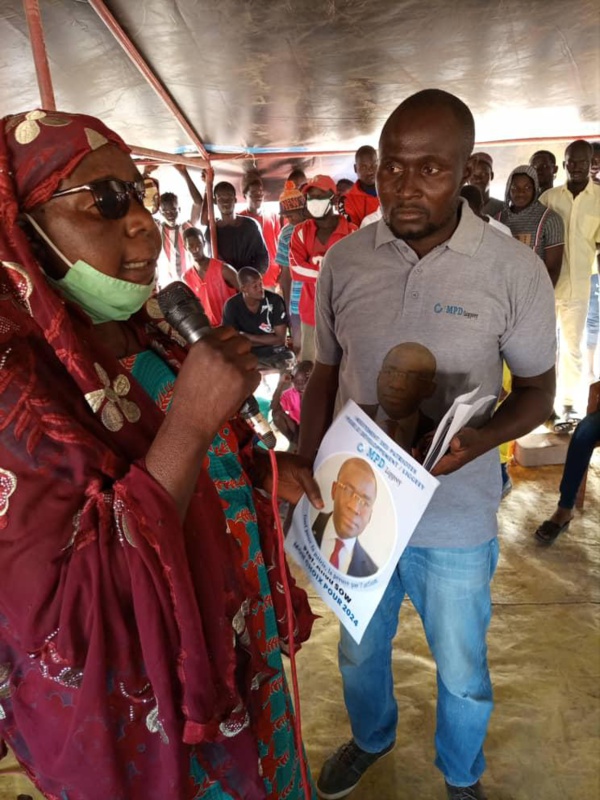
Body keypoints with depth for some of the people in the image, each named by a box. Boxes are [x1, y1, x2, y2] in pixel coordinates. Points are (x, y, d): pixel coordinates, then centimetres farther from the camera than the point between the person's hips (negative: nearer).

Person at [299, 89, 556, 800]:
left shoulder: (515, 271, -14)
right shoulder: (343, 261, -6)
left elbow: (537, 390, -4)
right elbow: (324, 376, 4)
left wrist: (481, 437, -24)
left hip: (454, 522, -2)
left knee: (461, 673, 21)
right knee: (359, 651, 26)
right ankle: (369, 739, 59)